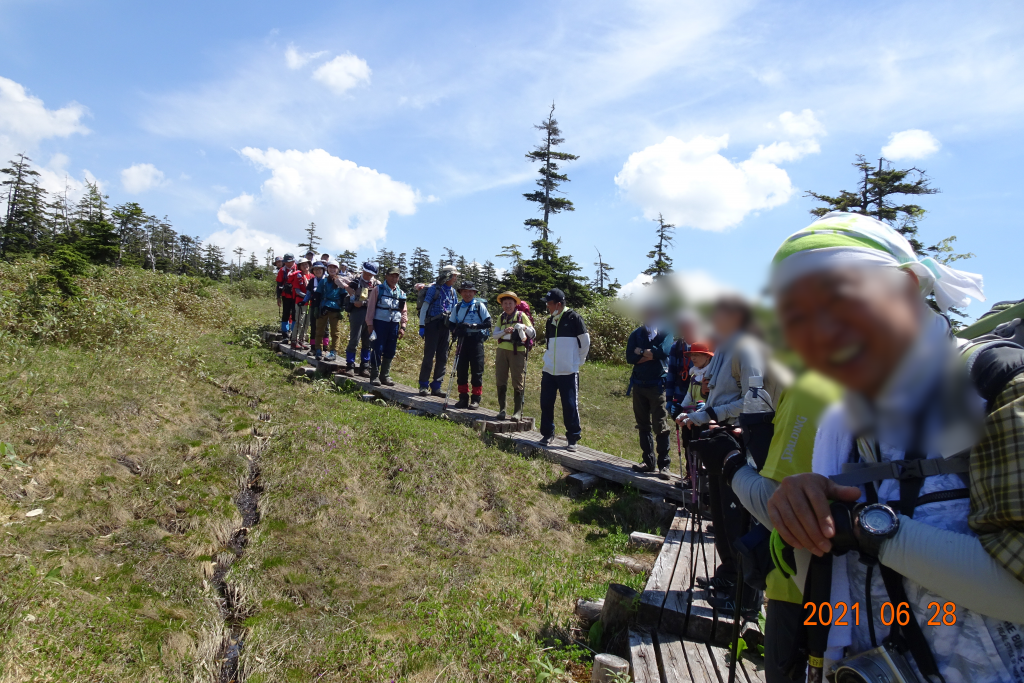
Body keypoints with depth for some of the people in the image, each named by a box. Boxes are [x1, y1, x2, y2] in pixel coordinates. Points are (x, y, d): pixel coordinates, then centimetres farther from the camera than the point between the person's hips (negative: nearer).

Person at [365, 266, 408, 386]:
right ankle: (374, 376, 3)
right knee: (377, 350, -5)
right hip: (379, 323, -4)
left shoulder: (401, 293, 14)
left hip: (394, 325, 4)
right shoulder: (378, 290, 0)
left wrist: (403, 326, 8)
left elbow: (404, 311, 17)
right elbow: (370, 308, -2)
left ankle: (385, 375, 16)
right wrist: (370, 324, -7)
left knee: (390, 351, 6)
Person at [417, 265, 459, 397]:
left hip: (445, 326, 6)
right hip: (432, 325, -6)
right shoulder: (434, 288, -5)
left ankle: (436, 386, 12)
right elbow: (424, 307, -6)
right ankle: (423, 385, 6)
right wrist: (422, 326, -11)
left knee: (443, 358, 5)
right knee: (429, 356, -3)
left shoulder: (452, 291, 13)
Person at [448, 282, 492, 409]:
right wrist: (456, 329, -9)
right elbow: (451, 323, 14)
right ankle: (463, 397, 14)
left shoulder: (480, 305, 0)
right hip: (462, 339, 4)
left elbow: (488, 323, -4)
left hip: (476, 340, -4)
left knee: (477, 370, -2)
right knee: (461, 369, 4)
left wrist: (473, 326, -17)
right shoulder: (457, 307, 12)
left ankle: (476, 399, 5)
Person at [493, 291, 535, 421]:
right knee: (500, 381, 5)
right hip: (502, 351, 4)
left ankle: (518, 411, 2)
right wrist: (505, 331, -15)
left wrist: (525, 327, -19)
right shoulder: (501, 317, 12)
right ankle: (501, 409, 14)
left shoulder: (522, 316, 2)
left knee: (518, 382, -2)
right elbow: (495, 335, 4)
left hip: (518, 352, -4)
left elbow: (533, 333, 1)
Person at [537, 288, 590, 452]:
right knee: (546, 403, 7)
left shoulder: (574, 318, -9)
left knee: (570, 405, -1)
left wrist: (578, 361, 1)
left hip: (569, 372, -6)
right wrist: (549, 358, 16)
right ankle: (548, 434, 21)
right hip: (549, 371, 6)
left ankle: (572, 438, 10)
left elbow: (585, 342, -5)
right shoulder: (550, 321, 11)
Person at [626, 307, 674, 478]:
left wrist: (640, 351, -7)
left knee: (660, 426, -4)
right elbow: (629, 357, -4)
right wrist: (650, 354, -11)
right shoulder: (636, 334, 9)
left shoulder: (665, 333, 1)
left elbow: (663, 351, -19)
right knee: (643, 426, 9)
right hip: (638, 385, 4)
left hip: (657, 385, -4)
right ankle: (648, 462, 18)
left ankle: (664, 464, 3)